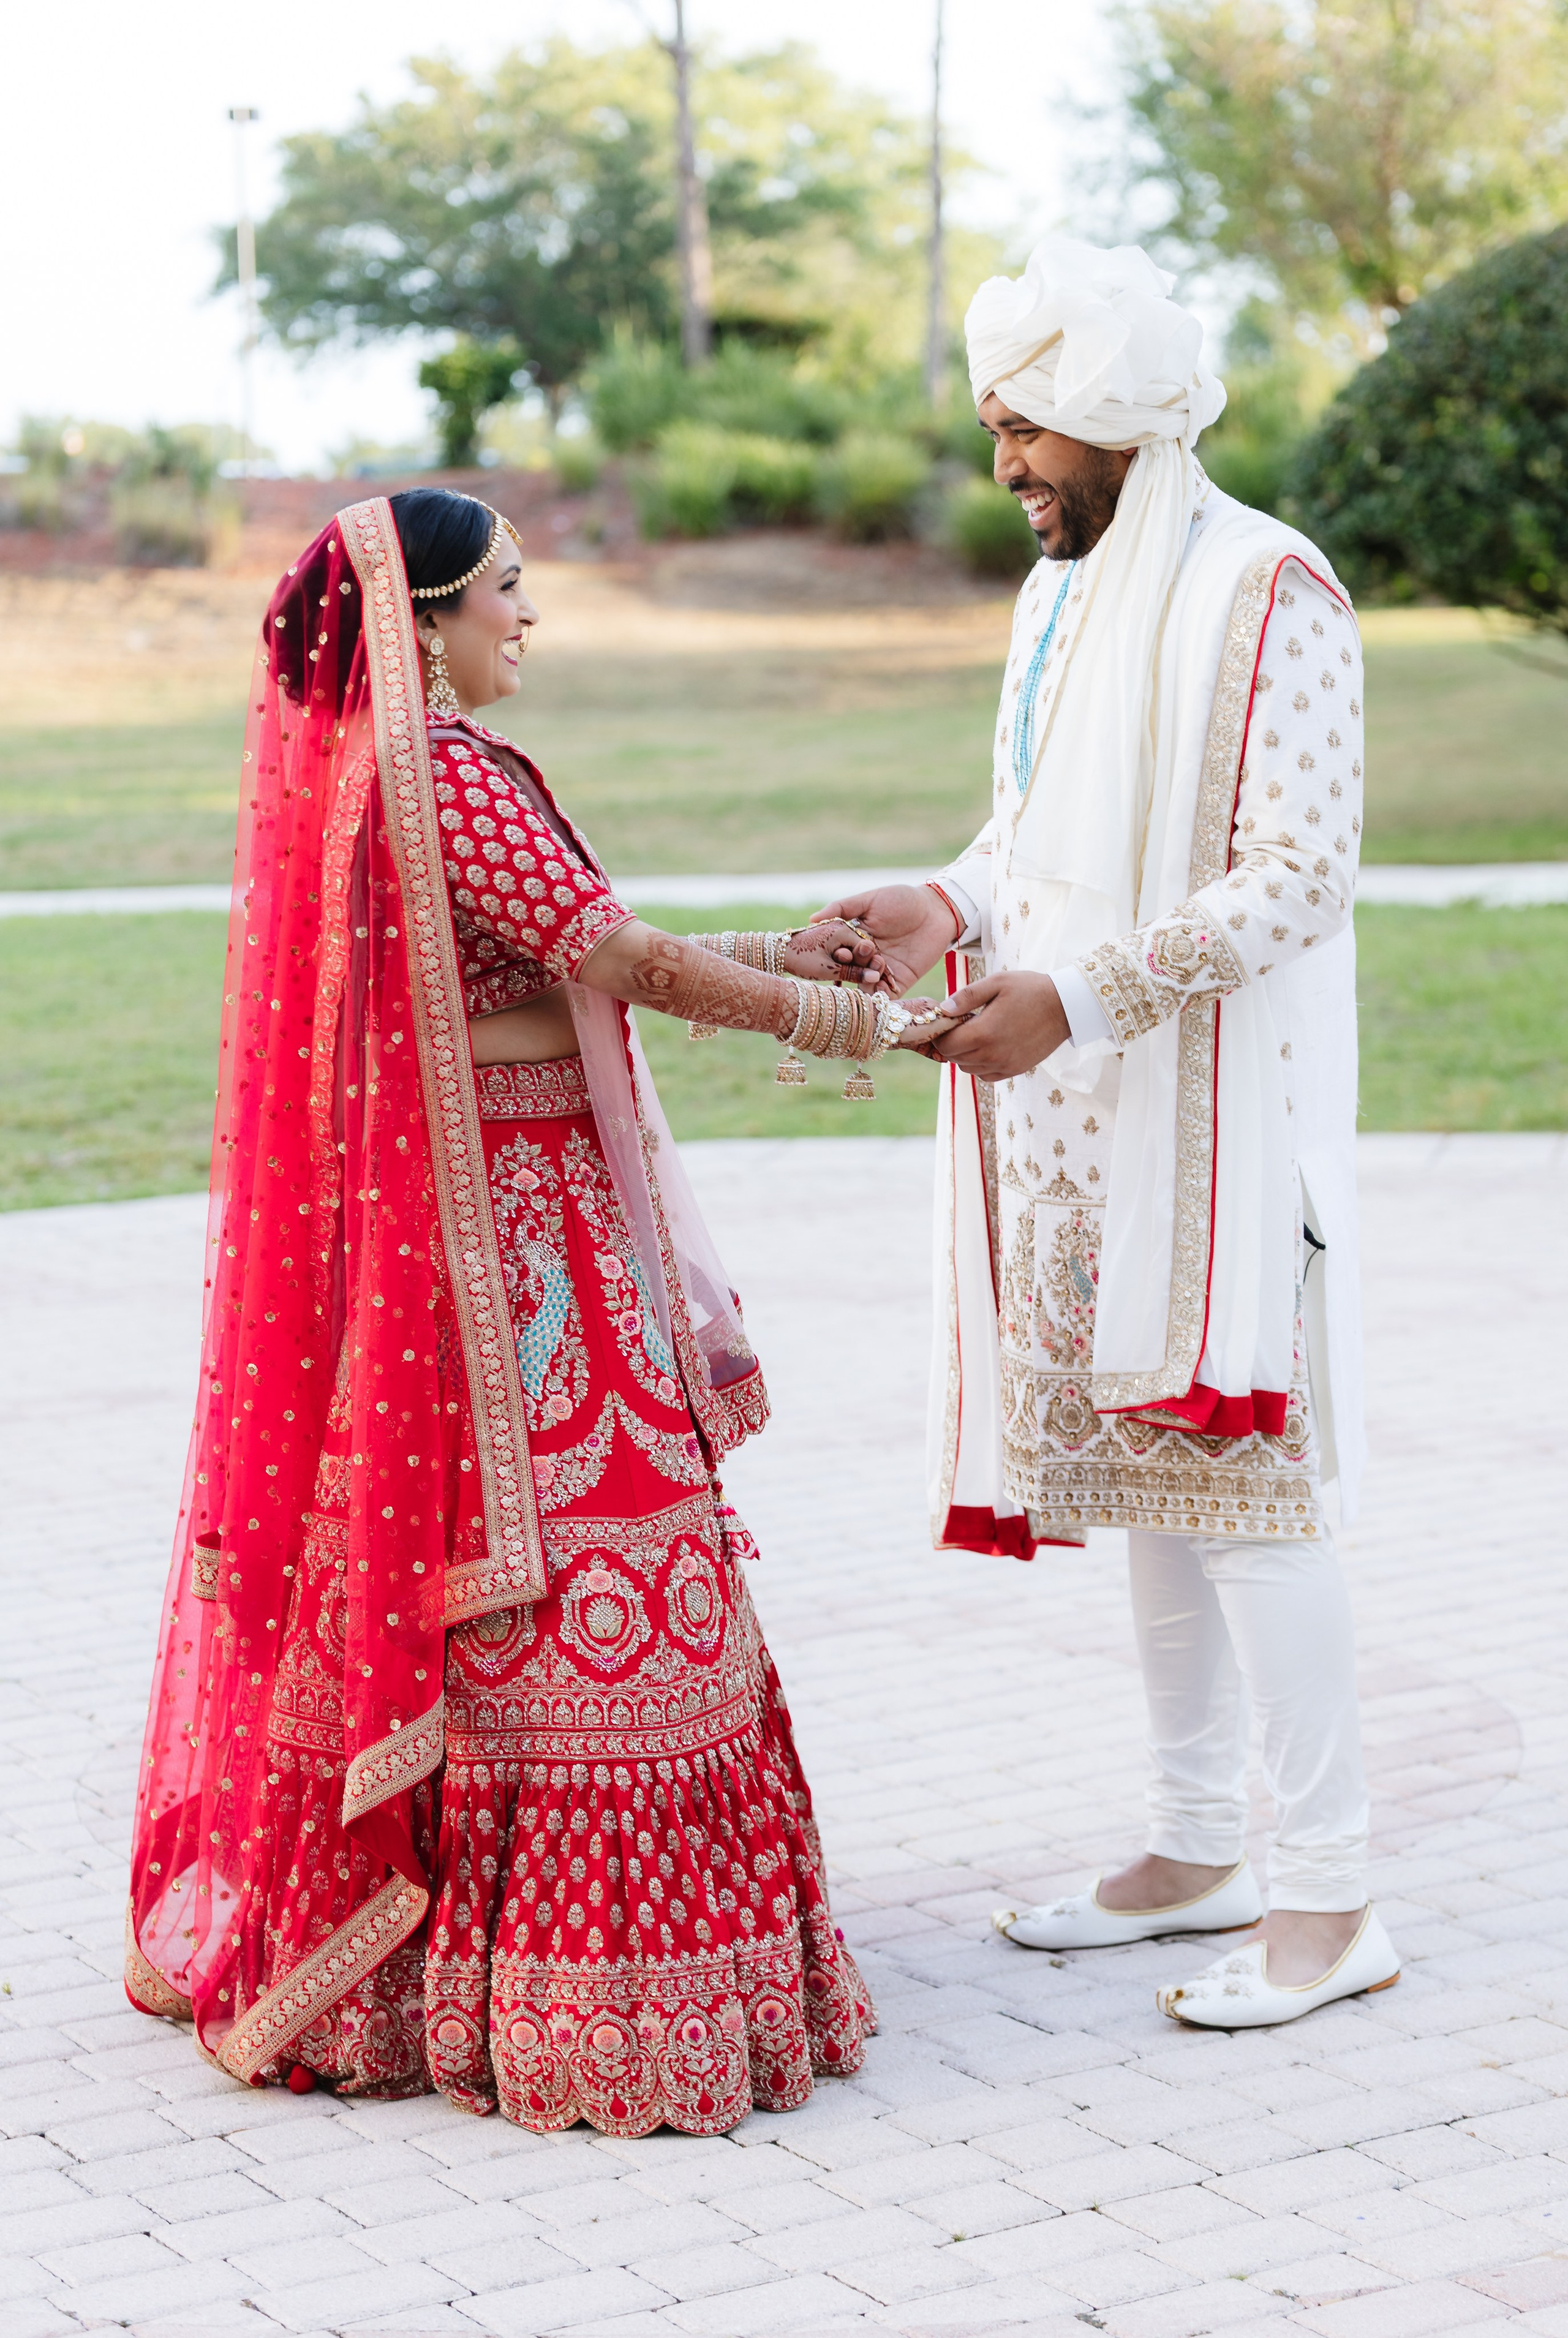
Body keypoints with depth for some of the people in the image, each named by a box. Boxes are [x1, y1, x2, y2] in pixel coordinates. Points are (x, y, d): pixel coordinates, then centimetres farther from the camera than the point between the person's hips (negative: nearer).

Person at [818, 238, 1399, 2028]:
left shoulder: (1270, 592, -12)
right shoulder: (1057, 599, 15)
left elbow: (1298, 875, -18)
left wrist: (1074, 994, -24)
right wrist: (943, 910, -2)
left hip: (1211, 1112, -8)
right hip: (1077, 1115, 8)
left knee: (1232, 1475, -7)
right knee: (1142, 1470, 12)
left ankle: (1330, 1899, 1)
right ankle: (1198, 1848, 23)